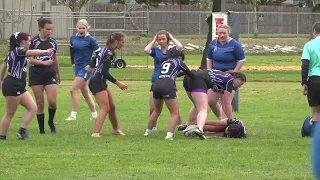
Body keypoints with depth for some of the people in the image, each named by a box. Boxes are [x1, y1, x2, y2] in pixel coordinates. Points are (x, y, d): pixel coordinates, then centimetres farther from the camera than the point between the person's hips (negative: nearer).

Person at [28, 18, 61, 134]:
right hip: (36, 75, -3)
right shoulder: (33, 41, -6)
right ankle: (41, 129, 9)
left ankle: (51, 122, 15)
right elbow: (30, 59, -9)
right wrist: (43, 62, -24)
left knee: (52, 101, -11)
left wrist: (58, 74, 25)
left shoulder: (53, 42, 7)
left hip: (50, 73, 3)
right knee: (40, 103, 0)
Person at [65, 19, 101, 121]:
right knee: (85, 93, 14)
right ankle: (94, 114, 25)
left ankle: (73, 115, -10)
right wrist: (73, 63, 16)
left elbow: (99, 53, -11)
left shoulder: (90, 40, -13)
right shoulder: (73, 38, 5)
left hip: (86, 69, -7)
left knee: (73, 90, -14)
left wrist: (91, 65, -14)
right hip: (78, 68, 7)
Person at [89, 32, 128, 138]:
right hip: (97, 83, -10)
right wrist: (117, 83, -22)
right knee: (105, 108, -16)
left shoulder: (107, 51, 10)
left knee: (112, 106, 17)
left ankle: (116, 129, 32)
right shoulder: (109, 54, -20)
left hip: (101, 82, 10)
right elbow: (105, 72, -25)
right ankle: (96, 133, -24)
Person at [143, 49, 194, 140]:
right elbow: (190, 74, 18)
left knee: (157, 111, 29)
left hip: (157, 85, 6)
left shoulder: (164, 62, 29)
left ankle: (147, 132, 33)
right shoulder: (178, 62, 15)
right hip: (168, 87, -6)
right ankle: (169, 135, -17)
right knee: (175, 113, 0)